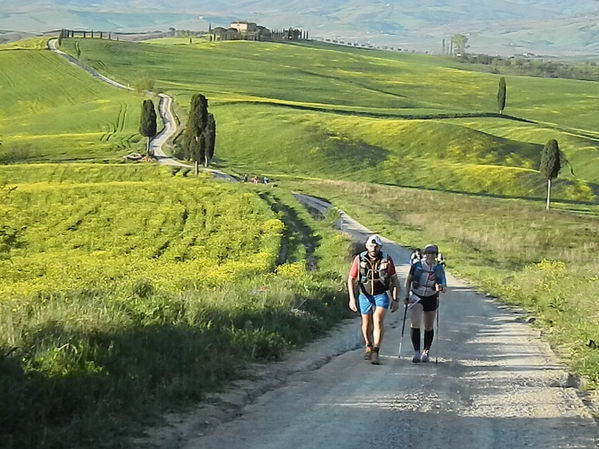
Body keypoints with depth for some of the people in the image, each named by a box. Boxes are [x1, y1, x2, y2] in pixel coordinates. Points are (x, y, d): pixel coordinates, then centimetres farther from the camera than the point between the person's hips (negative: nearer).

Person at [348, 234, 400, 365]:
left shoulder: (387, 260, -10)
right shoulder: (359, 259, -10)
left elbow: (395, 280, 0)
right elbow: (351, 279, -4)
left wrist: (395, 300, -4)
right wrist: (352, 299, -13)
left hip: (382, 295, -2)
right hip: (365, 295, 2)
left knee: (378, 321, -19)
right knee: (366, 323, 15)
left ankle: (376, 353, -22)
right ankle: (368, 346, 42)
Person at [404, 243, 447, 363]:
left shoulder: (439, 269, -6)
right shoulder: (417, 266, -8)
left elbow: (444, 287, -9)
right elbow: (408, 280, 6)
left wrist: (441, 287, -32)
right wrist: (407, 295, -1)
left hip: (431, 299, 1)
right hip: (416, 298, -1)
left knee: (429, 327, 8)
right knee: (415, 324, -17)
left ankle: (426, 352, 24)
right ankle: (416, 352, -18)